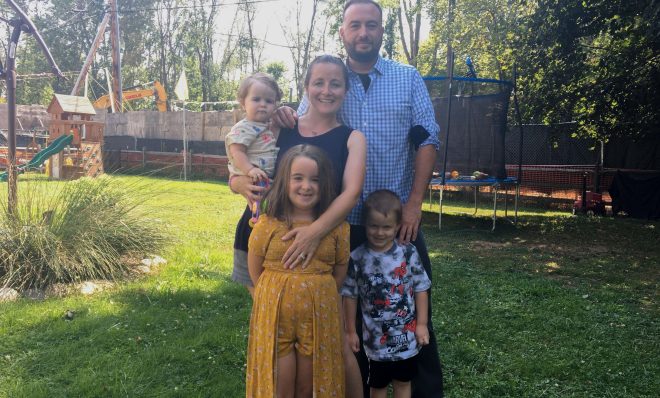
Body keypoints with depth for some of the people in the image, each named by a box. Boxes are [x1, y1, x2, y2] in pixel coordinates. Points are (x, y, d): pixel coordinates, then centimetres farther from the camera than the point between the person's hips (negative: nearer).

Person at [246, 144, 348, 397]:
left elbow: (340, 271, 5)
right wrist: (277, 298, -1)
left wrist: (317, 296, -1)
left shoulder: (336, 226, -4)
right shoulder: (268, 224, -8)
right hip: (275, 316, -1)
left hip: (320, 317, 1)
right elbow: (255, 272, 1)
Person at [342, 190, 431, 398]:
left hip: (407, 336, 1)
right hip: (376, 338, 0)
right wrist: (350, 331, 0)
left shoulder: (408, 253, -9)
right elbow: (350, 296, -3)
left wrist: (422, 324, -4)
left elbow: (421, 289, -3)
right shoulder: (357, 258, -10)